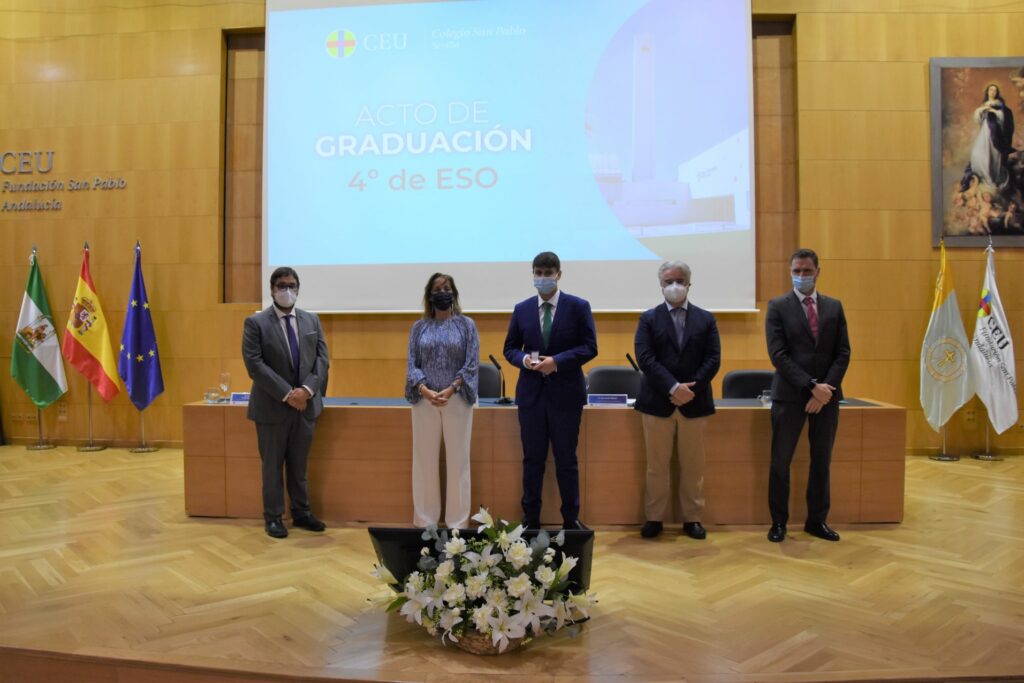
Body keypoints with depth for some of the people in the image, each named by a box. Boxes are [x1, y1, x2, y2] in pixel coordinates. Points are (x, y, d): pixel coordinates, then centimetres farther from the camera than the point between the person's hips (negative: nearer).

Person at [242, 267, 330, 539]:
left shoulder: (312, 320, 9)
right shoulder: (256, 322, -5)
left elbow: (322, 359, 3)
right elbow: (255, 364, -14)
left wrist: (307, 389, -13)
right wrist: (287, 394, -18)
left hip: (306, 404, 4)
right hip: (272, 406, -3)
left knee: (299, 464, 13)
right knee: (272, 465, 7)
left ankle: (301, 513, 24)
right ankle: (273, 517, 18)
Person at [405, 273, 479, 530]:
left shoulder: (466, 325, 3)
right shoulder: (419, 327, 8)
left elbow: (472, 364, -3)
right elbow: (411, 364, 3)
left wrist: (450, 390, -16)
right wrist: (425, 391, -15)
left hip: (457, 399, -1)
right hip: (424, 400, 2)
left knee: (458, 460, 2)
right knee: (425, 460, 6)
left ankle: (458, 522, 11)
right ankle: (425, 520, 17)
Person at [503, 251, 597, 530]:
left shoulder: (578, 306, -1)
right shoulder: (522, 309, 7)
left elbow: (590, 347, -6)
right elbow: (510, 348, 10)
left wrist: (557, 361, -18)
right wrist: (524, 359, -13)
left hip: (566, 392, -2)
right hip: (531, 392, 2)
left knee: (566, 459, 6)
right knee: (532, 458, 8)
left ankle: (571, 519, 20)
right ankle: (530, 518, 20)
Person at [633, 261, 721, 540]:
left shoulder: (706, 319, 9)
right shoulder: (649, 318, 4)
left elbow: (713, 359, 0)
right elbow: (645, 358, -8)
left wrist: (690, 388, -13)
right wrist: (673, 388, -18)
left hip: (694, 401, 1)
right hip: (657, 402, -1)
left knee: (693, 465, 8)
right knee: (657, 465, 5)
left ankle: (692, 519, 19)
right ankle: (654, 518, 15)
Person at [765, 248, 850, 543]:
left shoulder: (834, 306, 9)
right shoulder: (778, 307, -2)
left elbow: (843, 353, 4)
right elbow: (778, 354, -10)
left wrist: (826, 388, -9)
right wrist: (811, 386, -16)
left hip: (827, 396, 3)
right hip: (790, 395, -3)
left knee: (822, 461, 11)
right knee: (781, 462, 2)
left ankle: (817, 520, 23)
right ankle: (779, 521, 15)